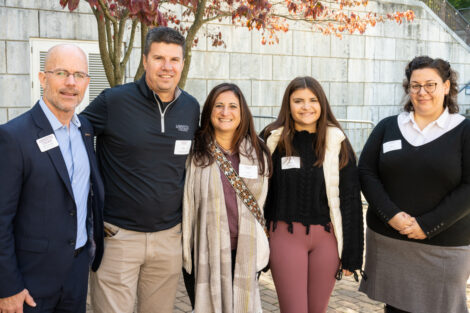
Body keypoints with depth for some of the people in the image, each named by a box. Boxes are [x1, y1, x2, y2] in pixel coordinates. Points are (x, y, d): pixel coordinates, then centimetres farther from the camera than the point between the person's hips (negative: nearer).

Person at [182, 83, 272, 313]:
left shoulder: (257, 152, 7)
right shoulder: (195, 153, -3)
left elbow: (263, 203, 11)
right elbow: (185, 204, -1)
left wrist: (263, 249, 9)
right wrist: (184, 251, -3)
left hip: (245, 251, 2)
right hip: (207, 249, -2)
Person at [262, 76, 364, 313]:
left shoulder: (338, 144, 1)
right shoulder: (273, 140, -1)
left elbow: (351, 200, 3)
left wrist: (352, 254, 1)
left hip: (327, 237, 2)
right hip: (285, 235, -1)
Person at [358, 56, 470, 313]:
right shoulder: (388, 127, 7)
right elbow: (366, 172, 2)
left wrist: (427, 226, -15)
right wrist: (391, 214, -12)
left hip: (443, 245, -2)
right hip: (387, 240, 2)